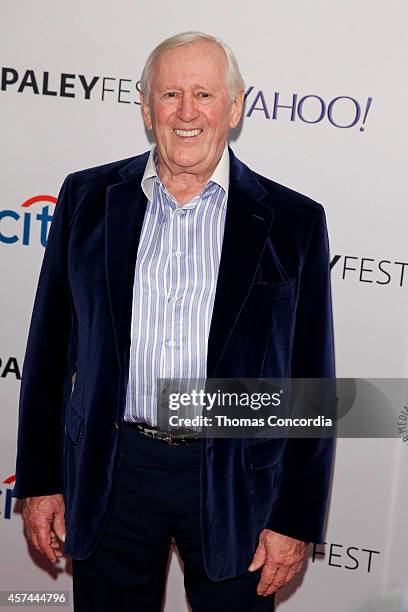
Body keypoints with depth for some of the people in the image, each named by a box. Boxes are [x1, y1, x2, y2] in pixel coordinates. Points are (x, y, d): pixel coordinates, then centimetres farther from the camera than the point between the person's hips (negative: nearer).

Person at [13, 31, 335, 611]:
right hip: (109, 473, 2)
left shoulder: (293, 221, -5)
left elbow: (311, 382, -2)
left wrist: (296, 519, -3)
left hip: (234, 482, -1)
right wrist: (39, 481, 4)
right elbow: (50, 347, 4)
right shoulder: (88, 197, 0)